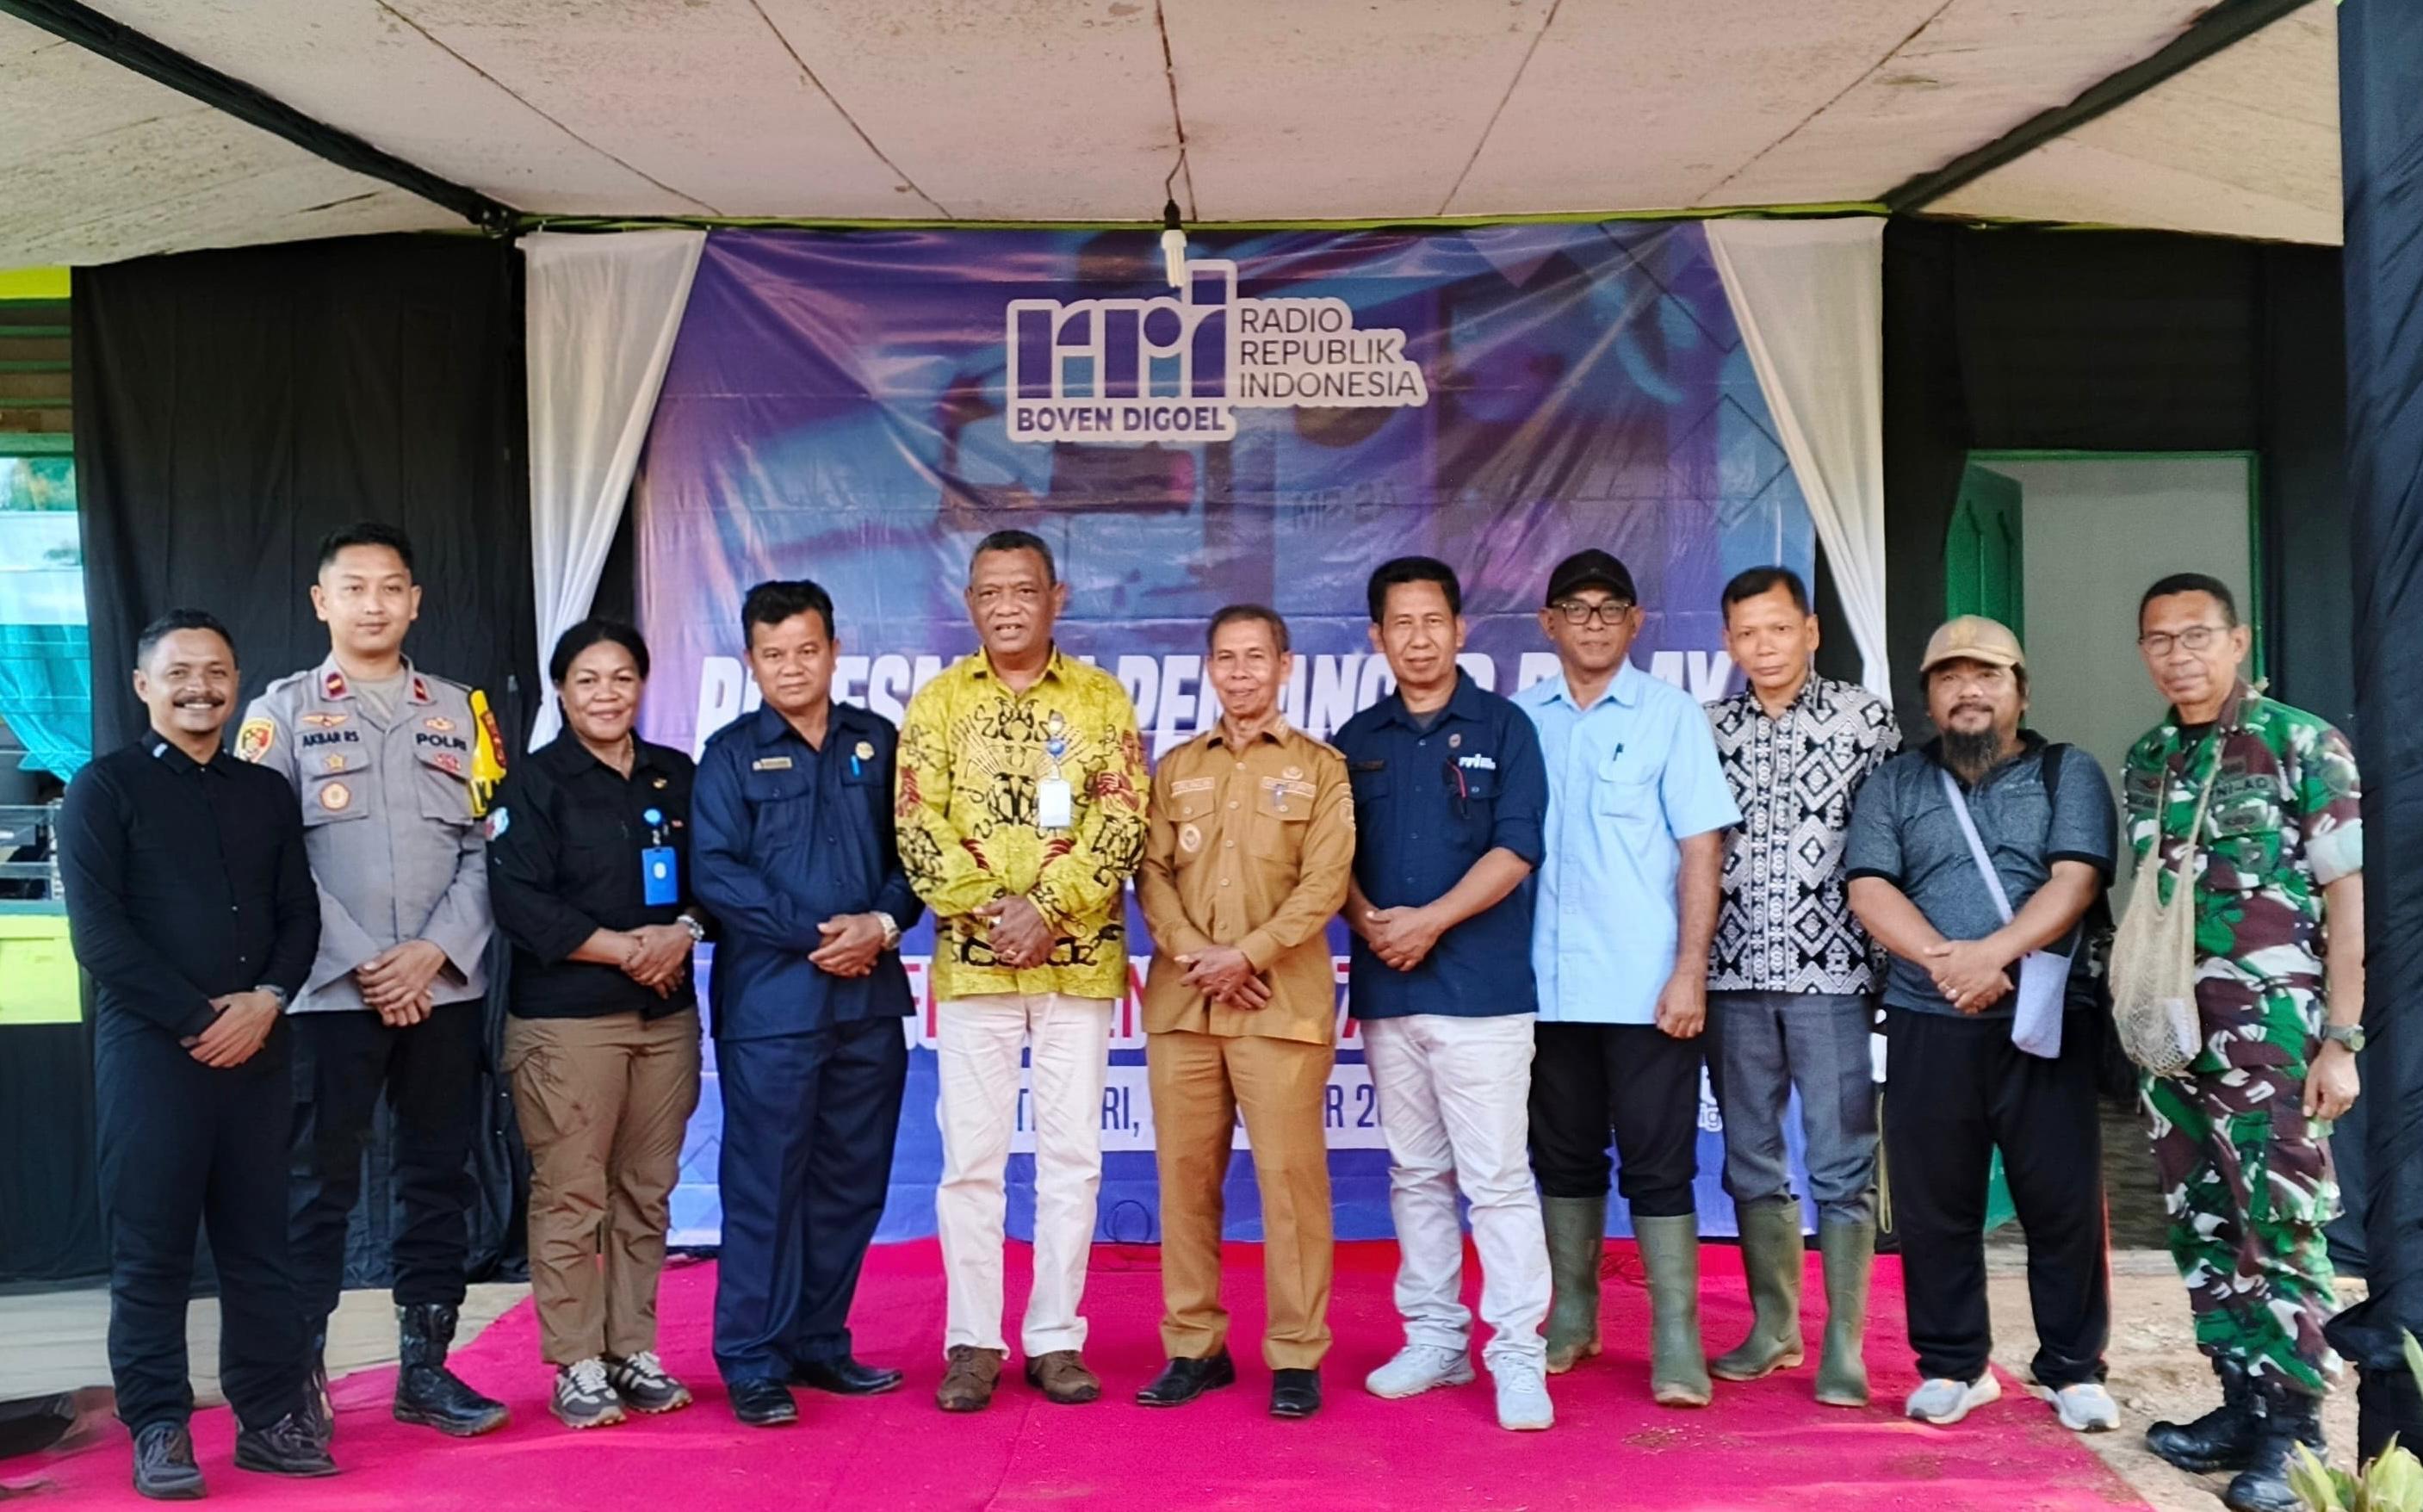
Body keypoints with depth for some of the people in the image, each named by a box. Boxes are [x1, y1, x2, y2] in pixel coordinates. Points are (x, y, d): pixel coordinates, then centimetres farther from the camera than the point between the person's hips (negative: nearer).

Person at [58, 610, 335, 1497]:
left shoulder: (267, 794, 15)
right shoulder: (103, 789, 1)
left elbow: (299, 917, 11)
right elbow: (97, 931, -8)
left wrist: (266, 1001, -8)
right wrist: (195, 1020, -12)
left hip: (256, 1049, 4)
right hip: (150, 1049, -4)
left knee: (259, 1243, 8)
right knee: (152, 1250, 1)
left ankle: (269, 1417, 16)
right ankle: (157, 1431, 10)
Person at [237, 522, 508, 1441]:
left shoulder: (460, 711, 10)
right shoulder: (282, 712, 2)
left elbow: (487, 848, 5)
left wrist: (435, 951, -8)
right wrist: (363, 964, -12)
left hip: (447, 989, 3)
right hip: (330, 991, -3)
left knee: (439, 1176, 8)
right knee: (320, 1184, 2)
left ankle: (425, 1366, 18)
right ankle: (299, 1373, 12)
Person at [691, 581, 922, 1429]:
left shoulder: (879, 743, 11)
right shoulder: (731, 755, 2)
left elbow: (912, 851, 8)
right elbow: (717, 873, -8)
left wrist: (881, 924, -11)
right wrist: (816, 935, -14)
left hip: (870, 997, 4)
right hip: (770, 1001, -3)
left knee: (853, 1181, 9)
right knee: (764, 1182, -1)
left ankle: (819, 1344, 22)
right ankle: (754, 1363, 8)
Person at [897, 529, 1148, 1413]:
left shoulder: (1102, 700, 4)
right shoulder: (937, 701, 6)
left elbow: (1123, 820, -5)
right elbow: (918, 825, -2)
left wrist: (1045, 909, -15)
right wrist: (991, 909, -14)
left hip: (1080, 960, 0)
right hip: (971, 962, 0)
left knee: (1073, 1155, 4)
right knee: (970, 1156, 3)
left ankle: (1056, 1338, 14)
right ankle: (972, 1342, 12)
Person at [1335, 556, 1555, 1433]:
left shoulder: (1502, 727, 1)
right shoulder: (1358, 741, 12)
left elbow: (1516, 848, -7)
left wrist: (1430, 921, -15)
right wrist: (1367, 920, -8)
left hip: (1480, 988, -4)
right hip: (1384, 990, 4)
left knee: (1496, 1178, -5)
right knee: (1416, 1174, 11)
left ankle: (1518, 1353, 1)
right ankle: (1434, 1336, 21)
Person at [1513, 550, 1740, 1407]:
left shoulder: (1671, 715, 0)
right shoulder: (1518, 721, 8)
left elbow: (1701, 850, -3)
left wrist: (1690, 970, -11)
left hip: (1645, 986, -3)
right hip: (1546, 983, 3)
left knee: (1657, 1166, -1)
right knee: (1564, 1159, 12)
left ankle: (1676, 1344, 5)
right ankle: (1572, 1321, 25)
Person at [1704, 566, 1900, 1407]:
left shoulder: (1864, 719, 1)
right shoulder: (1707, 729, 9)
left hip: (1831, 971, -3)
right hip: (1733, 974, 4)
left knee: (1842, 1167, -1)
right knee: (1751, 1162, 11)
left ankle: (1843, 1348, 6)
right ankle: (1773, 1327, 23)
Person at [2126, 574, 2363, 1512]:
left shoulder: (2303, 745, -5)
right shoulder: (2145, 762, 11)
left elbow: (2351, 897, -6)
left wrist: (2340, 1040, -11)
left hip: (2271, 1031, -6)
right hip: (2170, 1036, 6)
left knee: (2279, 1231, -3)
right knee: (2203, 1232, 9)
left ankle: (2291, 1430, 5)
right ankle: (2243, 1405, 20)